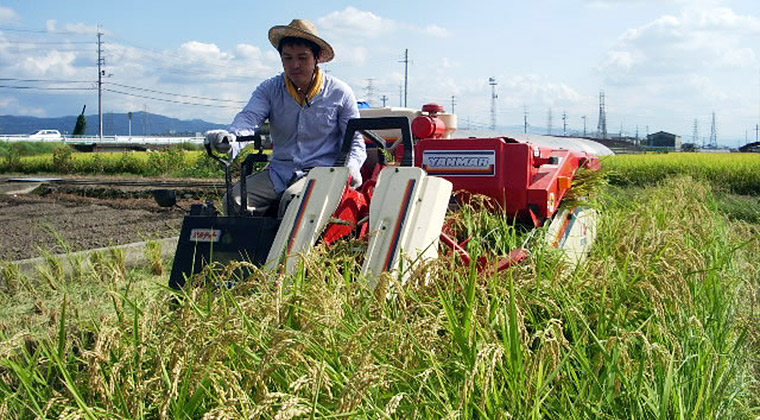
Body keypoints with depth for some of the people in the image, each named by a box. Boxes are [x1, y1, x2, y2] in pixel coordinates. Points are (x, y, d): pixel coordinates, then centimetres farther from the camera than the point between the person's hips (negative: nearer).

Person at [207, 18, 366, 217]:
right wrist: (231, 136, -34)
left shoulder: (340, 92, 4)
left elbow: (355, 140, 8)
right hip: (279, 173, 3)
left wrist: (352, 166, -15)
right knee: (234, 199, -21)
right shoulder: (269, 89, 8)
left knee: (292, 200, -35)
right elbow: (249, 116, -10)